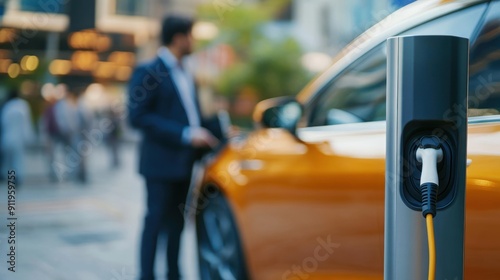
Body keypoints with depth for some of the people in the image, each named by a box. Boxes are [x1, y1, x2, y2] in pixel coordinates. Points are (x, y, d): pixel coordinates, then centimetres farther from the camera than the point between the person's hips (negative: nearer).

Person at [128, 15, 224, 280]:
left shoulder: (184, 73, 17)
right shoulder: (148, 72, -8)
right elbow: (138, 116, -16)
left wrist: (218, 131, 4)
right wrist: (185, 135, -21)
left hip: (185, 162, 7)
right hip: (161, 162, -7)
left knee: (177, 223, 13)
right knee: (156, 221, -2)